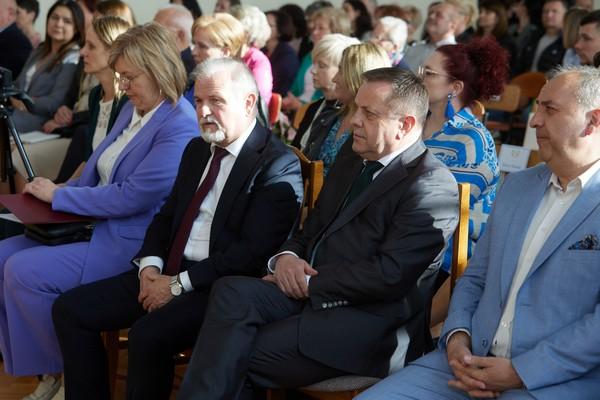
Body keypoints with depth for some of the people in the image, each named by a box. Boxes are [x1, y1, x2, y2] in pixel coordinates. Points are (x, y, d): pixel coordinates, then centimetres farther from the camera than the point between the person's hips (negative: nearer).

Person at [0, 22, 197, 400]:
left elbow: (131, 197, -23)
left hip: (130, 244, -10)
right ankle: (44, 368, 6)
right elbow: (96, 170, 18)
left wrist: (58, 196, -14)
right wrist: (52, 193, -1)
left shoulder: (180, 128, -19)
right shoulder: (132, 110, 11)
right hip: (94, 225, 10)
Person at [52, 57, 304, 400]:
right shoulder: (198, 149, 15)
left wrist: (179, 284, -17)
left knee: (148, 334, -32)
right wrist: (151, 265, -2)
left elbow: (254, 252, -18)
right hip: (169, 272, 8)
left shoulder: (279, 165, -12)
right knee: (70, 310, -3)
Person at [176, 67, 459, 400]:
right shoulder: (347, 167, 21)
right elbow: (308, 234, 23)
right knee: (231, 291, -22)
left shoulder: (433, 186, -6)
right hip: (310, 295, 7)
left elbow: (390, 274, -16)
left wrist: (308, 283, -12)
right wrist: (286, 257, -2)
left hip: (369, 320, -7)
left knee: (235, 356, -22)